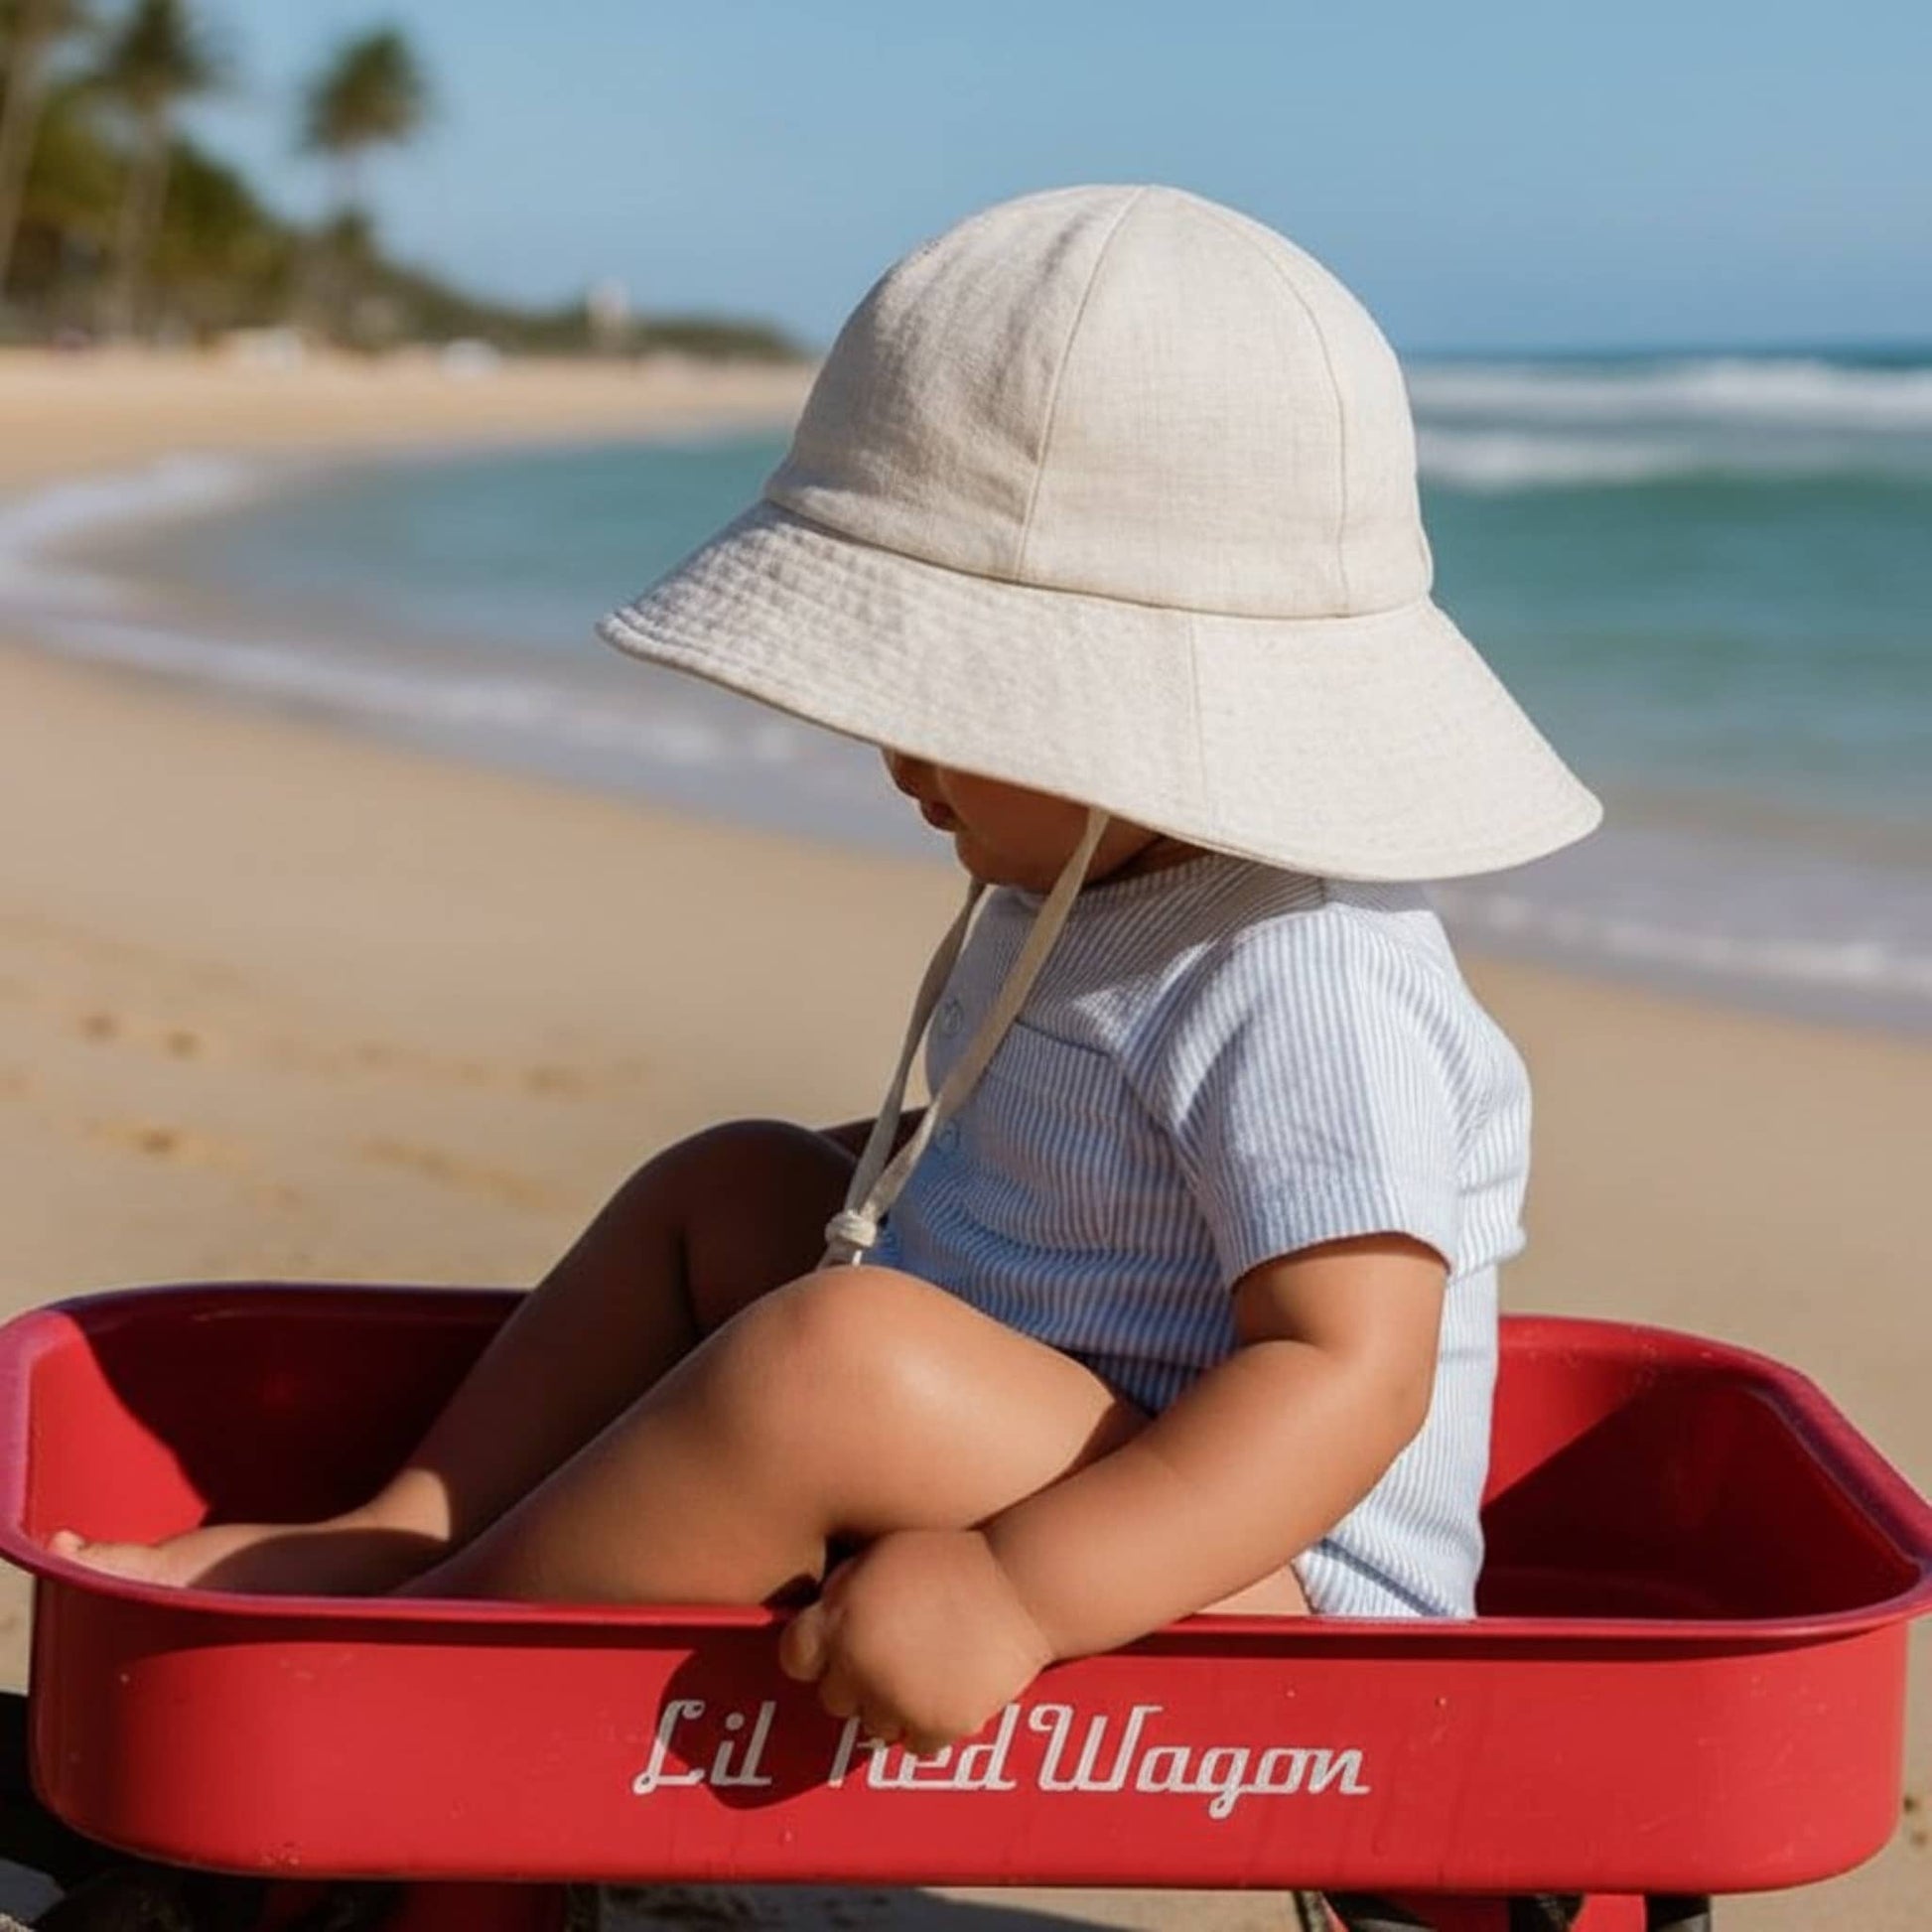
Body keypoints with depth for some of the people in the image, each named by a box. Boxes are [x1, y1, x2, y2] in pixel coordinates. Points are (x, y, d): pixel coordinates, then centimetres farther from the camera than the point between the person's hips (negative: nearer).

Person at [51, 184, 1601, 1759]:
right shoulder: (1089, 898, 9)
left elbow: (1352, 1372, -33)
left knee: (830, 1352, -33)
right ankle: (402, 1537, 3)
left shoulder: (1299, 987, -24)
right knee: (727, 1189, 16)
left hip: (1234, 1582, -11)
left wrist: (1016, 1590, -42)